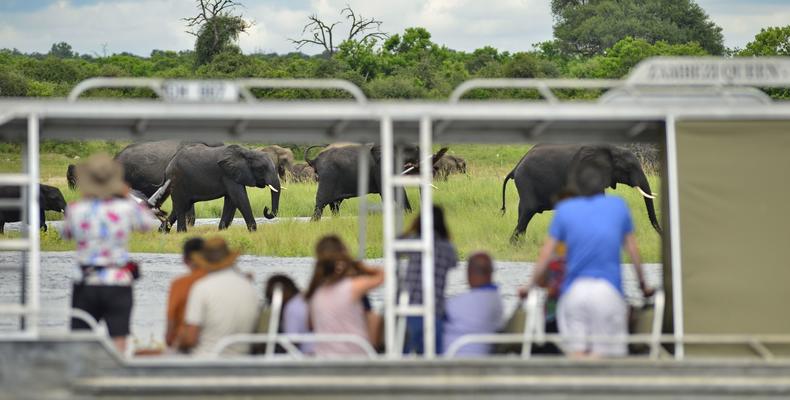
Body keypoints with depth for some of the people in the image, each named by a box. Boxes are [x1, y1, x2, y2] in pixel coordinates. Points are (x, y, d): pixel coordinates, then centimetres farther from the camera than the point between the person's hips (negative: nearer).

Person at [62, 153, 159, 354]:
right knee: (118, 342, -1)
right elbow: (149, 223, 12)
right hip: (118, 284, -1)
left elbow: (66, 234, 14)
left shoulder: (76, 209, -8)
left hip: (85, 284, 1)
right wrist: (127, 197, 19)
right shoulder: (126, 208, -9)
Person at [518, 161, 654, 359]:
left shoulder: (564, 209, 7)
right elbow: (633, 250, 15)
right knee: (601, 355, -3)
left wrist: (530, 286, 21)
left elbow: (545, 254, 8)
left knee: (576, 354, 1)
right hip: (608, 289, -1)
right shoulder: (618, 206, 8)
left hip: (574, 290, 1)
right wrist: (643, 285, 28)